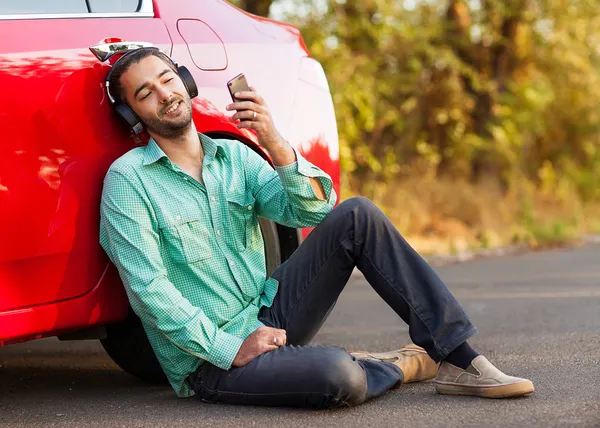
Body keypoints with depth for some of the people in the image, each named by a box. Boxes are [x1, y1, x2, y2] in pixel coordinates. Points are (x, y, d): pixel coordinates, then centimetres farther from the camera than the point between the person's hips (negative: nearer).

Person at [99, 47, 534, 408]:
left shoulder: (234, 156, 9)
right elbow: (148, 288, -16)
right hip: (210, 360, -7)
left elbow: (314, 210, -4)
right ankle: (401, 365, 0)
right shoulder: (127, 179, -9)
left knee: (357, 216, -11)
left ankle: (460, 359, -12)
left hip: (268, 317, 7)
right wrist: (229, 348, -19)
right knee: (336, 376, -36)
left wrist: (274, 143, -20)